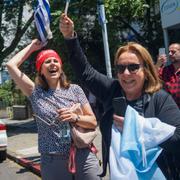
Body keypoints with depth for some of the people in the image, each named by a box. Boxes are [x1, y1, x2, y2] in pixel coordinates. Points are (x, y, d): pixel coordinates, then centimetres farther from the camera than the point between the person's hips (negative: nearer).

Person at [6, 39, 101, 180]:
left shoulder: (75, 89, 3)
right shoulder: (36, 93, 4)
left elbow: (93, 122, 4)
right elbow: (11, 65, -1)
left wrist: (75, 117, -15)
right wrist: (32, 47, 9)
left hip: (83, 156, 0)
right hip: (52, 161, 0)